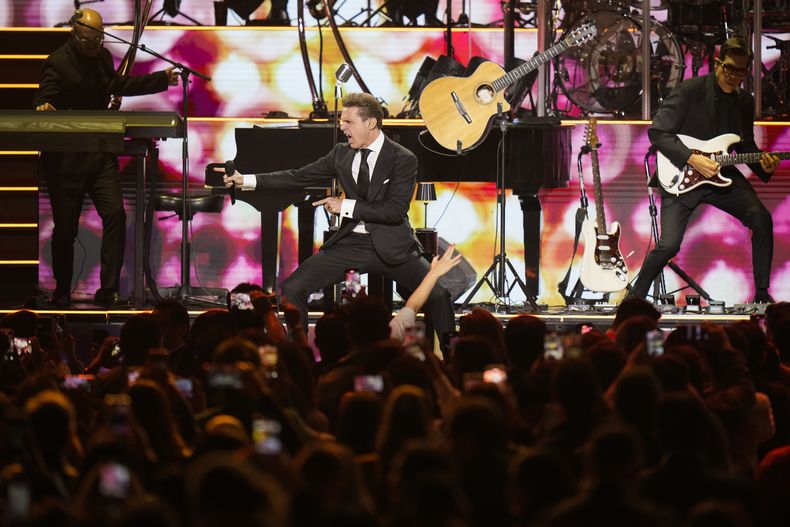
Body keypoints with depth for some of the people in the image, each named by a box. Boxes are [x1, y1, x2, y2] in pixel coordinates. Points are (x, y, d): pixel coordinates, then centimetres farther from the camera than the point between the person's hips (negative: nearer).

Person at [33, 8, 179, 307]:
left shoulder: (102, 57, 10)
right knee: (65, 227, 2)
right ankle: (62, 292, 20)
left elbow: (117, 85, 28)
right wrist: (44, 108, -42)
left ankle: (108, 289, -8)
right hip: (66, 159, -5)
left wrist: (161, 80, 27)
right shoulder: (57, 63, -12)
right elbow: (44, 100, -17)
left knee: (115, 214, -11)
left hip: (100, 156, 5)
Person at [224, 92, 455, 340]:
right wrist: (247, 181, -1)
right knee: (292, 289, -8)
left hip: (390, 246, -4)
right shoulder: (342, 153, 6)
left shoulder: (403, 159, -8)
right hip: (350, 243, 4)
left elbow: (396, 210, -17)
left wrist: (347, 206, -17)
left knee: (438, 294, -22)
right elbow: (300, 177, 6)